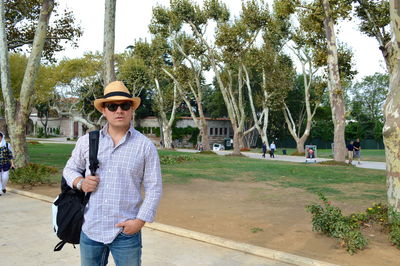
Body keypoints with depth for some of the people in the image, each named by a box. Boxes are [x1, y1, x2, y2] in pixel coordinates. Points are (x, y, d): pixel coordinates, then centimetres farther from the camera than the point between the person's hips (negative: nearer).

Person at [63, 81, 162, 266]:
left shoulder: (145, 146, -5)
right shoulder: (87, 141, 3)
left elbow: (154, 188, -3)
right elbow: (70, 169, 15)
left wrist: (140, 220, -11)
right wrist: (80, 182, -6)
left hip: (126, 232, -2)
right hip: (90, 229, 3)